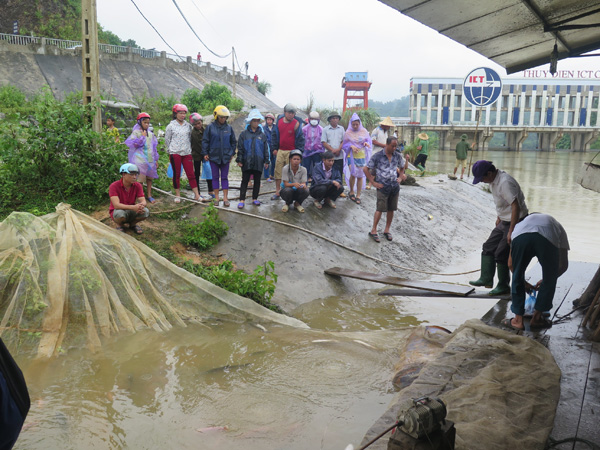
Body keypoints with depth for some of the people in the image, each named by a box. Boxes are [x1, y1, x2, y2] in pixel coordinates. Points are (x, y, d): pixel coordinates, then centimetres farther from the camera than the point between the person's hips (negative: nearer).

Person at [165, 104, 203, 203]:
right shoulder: (171, 126, 0)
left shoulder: (188, 126, 8)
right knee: (176, 175, 5)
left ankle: (197, 195, 1)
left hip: (187, 153, 2)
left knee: (191, 174, -1)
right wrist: (171, 151, 4)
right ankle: (177, 195, 14)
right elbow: (167, 140, 5)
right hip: (175, 154, -2)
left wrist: (189, 149, 10)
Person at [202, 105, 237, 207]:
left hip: (225, 157, 1)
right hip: (213, 156, -1)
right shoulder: (210, 127, -3)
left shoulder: (229, 128, 4)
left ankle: (225, 197, 9)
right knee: (215, 177, 7)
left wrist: (232, 153, 10)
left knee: (225, 177, 6)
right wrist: (205, 153, -3)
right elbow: (205, 141, 1)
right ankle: (216, 197, 14)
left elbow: (233, 142, 13)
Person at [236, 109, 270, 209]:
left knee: (257, 180, 9)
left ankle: (255, 199, 19)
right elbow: (240, 148, 2)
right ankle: (242, 200, 3)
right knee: (245, 181, 0)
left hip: (258, 162, 2)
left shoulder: (262, 135, 8)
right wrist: (239, 160, -4)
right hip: (247, 162, -2)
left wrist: (266, 161, 7)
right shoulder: (244, 134, 1)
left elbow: (266, 149, 10)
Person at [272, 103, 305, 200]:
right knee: (278, 171, 2)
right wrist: (274, 148, 9)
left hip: (291, 152, -4)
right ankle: (277, 193, 8)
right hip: (280, 151, 4)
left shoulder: (296, 123, -4)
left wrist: (299, 151, -7)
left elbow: (300, 138, -1)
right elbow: (275, 135, 15)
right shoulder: (279, 121, 6)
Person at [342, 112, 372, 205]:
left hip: (362, 156, 2)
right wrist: (351, 146, -16)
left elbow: (369, 140, 8)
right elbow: (344, 144, 3)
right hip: (351, 156, -2)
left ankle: (358, 196, 12)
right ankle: (351, 192, 9)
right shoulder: (348, 133, 0)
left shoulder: (364, 131, 3)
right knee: (353, 174, -15)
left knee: (360, 176, 3)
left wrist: (366, 143, -16)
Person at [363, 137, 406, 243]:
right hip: (383, 186, -4)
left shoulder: (398, 156, 5)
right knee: (380, 209, -4)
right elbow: (365, 169, -6)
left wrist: (400, 177, 10)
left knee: (391, 209, 10)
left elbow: (402, 167, 25)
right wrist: (373, 183, -7)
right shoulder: (378, 156, -8)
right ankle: (373, 231, 7)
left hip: (395, 186, 4)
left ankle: (387, 230, 23)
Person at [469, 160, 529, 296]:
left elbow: (516, 207, -29)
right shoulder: (494, 180, 4)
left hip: (517, 221, -10)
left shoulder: (505, 183, -27)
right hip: (505, 221, 10)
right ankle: (486, 279, 20)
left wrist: (511, 231, -28)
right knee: (488, 247, 11)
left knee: (501, 254, -5)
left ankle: (504, 286, 9)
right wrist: (499, 217, 24)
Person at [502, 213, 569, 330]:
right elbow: (563, 265, 39)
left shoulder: (520, 223, 44)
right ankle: (536, 318, 34)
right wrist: (545, 280, 52)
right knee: (549, 282, 24)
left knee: (517, 280, 23)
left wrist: (524, 282, 54)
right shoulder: (558, 227, 43)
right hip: (548, 238, 0)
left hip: (521, 237, 1)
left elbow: (510, 264, 41)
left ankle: (518, 320, 27)